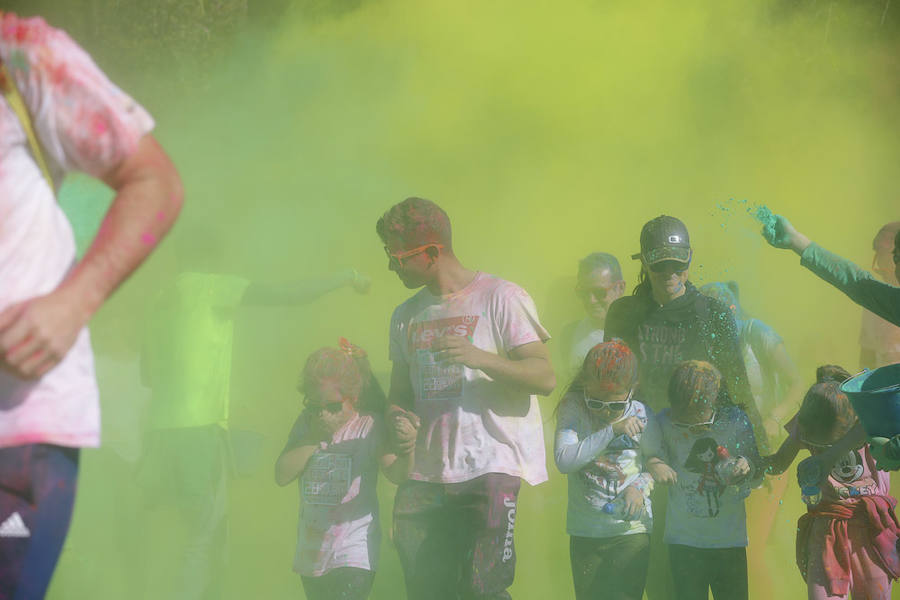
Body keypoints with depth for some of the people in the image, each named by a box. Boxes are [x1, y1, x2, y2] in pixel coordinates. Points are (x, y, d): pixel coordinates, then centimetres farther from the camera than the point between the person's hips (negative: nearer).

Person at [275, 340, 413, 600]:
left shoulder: (369, 425, -6)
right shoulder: (306, 424, 6)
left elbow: (396, 473, -17)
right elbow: (282, 475, -3)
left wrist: (407, 451, -39)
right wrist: (315, 439, -13)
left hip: (353, 552, -6)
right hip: (312, 550, 6)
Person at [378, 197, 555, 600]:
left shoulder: (500, 298, -2)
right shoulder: (406, 316, 18)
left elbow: (545, 378, -9)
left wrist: (481, 358, -24)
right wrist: (398, 421, 1)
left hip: (492, 465, -6)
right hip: (428, 475, 6)